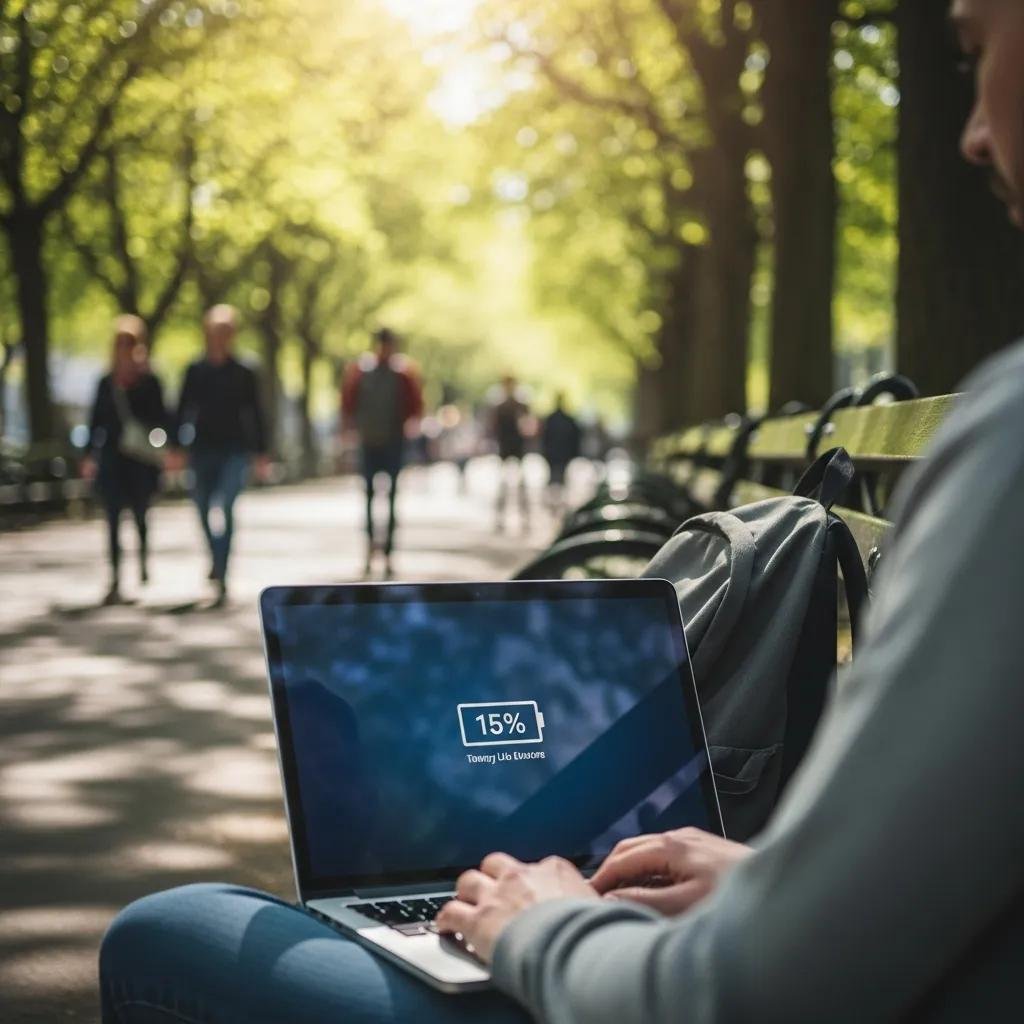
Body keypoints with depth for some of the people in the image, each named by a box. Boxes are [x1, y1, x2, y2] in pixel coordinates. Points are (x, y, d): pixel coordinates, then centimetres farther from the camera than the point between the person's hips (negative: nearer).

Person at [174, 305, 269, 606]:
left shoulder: (244, 373, 3)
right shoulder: (195, 371, 6)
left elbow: (256, 415, 6)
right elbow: (183, 411, 8)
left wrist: (260, 453, 3)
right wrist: (177, 446, 1)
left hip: (235, 450, -3)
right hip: (203, 449, 3)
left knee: (224, 507, -20)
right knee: (206, 512, 9)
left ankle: (220, 576, -22)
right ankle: (219, 565, 33)